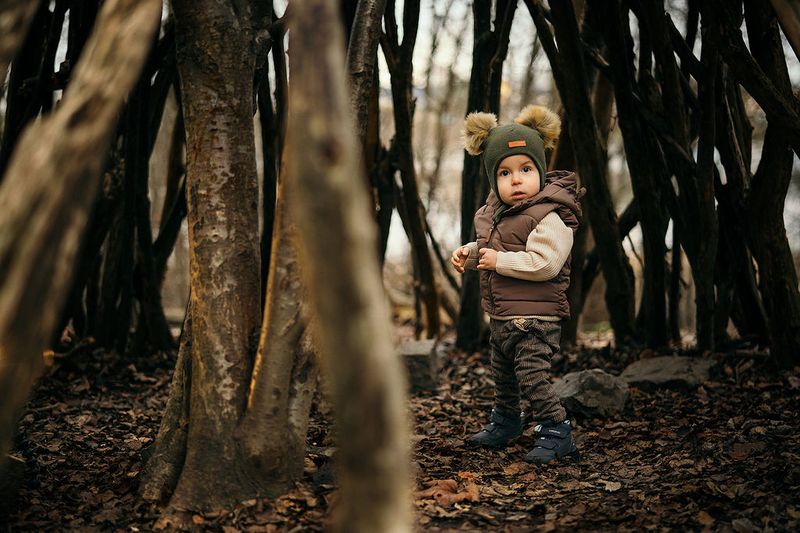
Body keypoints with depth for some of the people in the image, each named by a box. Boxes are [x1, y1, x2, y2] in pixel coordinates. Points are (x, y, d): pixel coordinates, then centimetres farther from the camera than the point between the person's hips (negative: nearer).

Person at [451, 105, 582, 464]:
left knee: (532, 377, -12)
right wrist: (469, 253, 6)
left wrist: (499, 260, -24)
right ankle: (505, 422, 44)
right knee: (502, 375, 24)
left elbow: (543, 263, -31)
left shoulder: (549, 217, -20)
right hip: (501, 318, 10)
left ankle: (556, 434, 0)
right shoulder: (495, 213, 9)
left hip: (534, 318, -10)